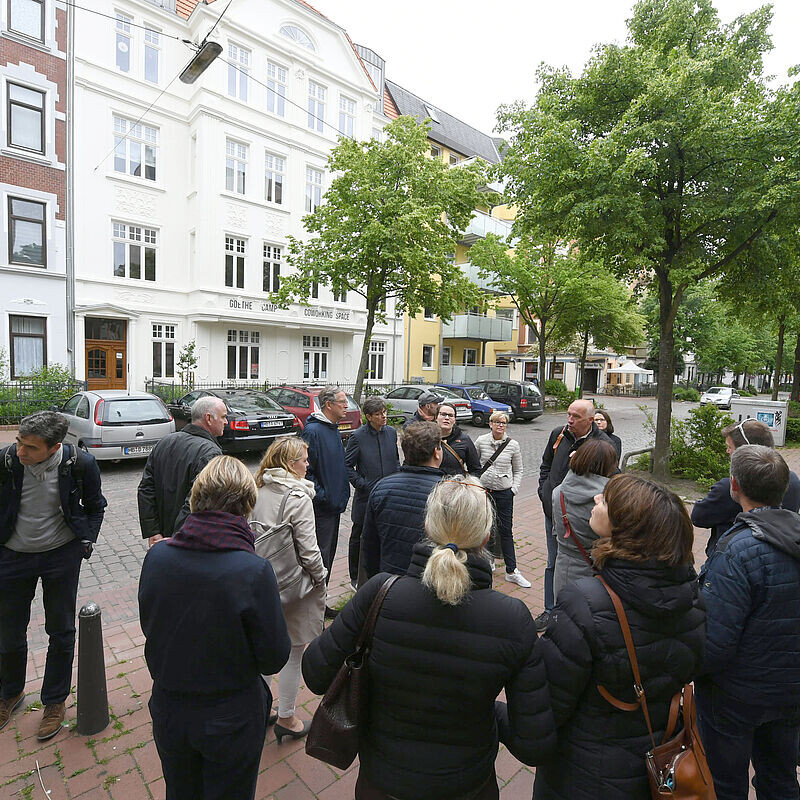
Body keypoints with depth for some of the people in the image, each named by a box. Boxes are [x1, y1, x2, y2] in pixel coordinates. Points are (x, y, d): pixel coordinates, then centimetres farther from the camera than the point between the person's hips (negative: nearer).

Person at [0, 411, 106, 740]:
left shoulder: (80, 463, -20)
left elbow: (95, 506, -1)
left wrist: (86, 542, -4)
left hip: (61, 555, -1)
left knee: (61, 632, 12)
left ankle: (54, 701, 34)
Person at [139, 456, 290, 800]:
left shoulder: (157, 556, -17)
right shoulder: (254, 571, -30)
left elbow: (148, 626, 1)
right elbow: (274, 658, -18)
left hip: (168, 713, 4)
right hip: (231, 720, -3)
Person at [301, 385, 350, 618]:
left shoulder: (334, 430, 12)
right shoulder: (312, 430, -18)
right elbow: (305, 470, -20)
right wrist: (321, 496, -19)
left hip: (334, 505, 9)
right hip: (321, 508, -9)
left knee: (328, 554, 17)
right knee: (319, 556, -1)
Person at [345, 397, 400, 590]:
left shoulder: (391, 432, 3)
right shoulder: (358, 436, -12)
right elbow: (347, 465, -7)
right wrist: (362, 485, -13)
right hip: (366, 496, -4)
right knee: (359, 537, 11)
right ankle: (356, 578, 26)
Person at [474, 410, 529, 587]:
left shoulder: (513, 444, -2)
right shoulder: (481, 441, -3)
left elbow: (518, 470, 8)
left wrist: (514, 489, -2)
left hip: (504, 493, -1)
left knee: (506, 531, 2)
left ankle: (512, 571, 10)